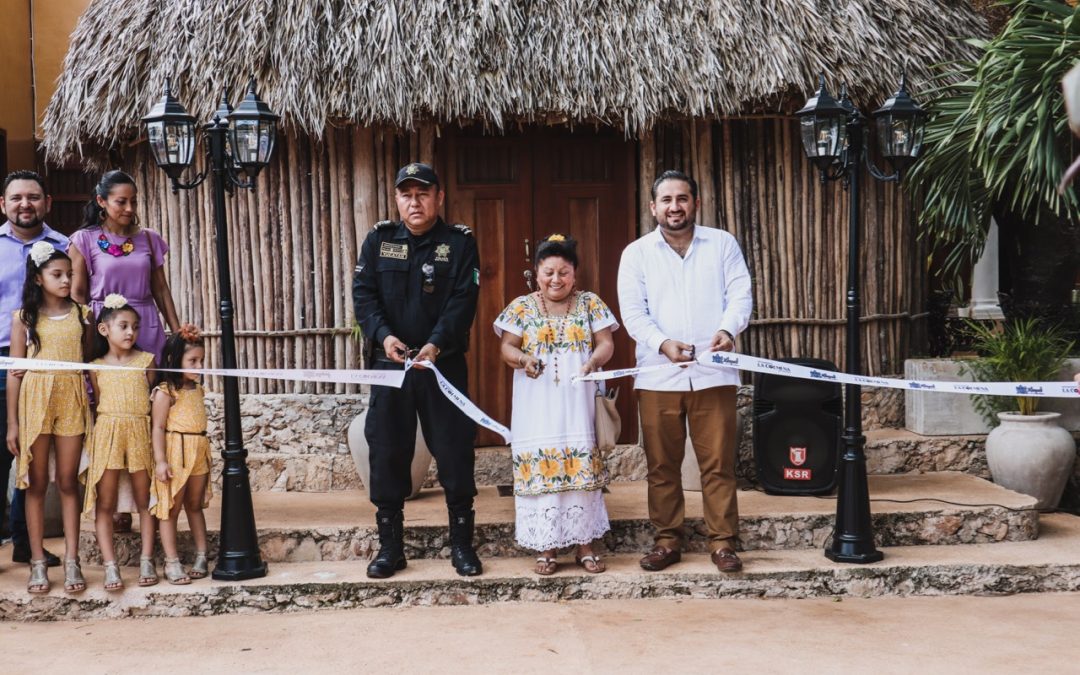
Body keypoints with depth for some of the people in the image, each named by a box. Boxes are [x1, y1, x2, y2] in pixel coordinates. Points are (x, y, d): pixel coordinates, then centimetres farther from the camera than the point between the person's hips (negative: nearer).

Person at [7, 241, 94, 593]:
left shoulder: (80, 313, 7)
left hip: (72, 400, 1)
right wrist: (12, 423, -1)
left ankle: (71, 560, 7)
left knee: (68, 482, 4)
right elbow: (14, 370, 2)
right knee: (36, 484, 4)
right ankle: (38, 563, 9)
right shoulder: (23, 318, 2)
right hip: (35, 399, -1)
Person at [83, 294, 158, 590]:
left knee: (144, 499, 4)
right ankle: (110, 565, -3)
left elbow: (153, 397, 7)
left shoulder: (146, 360, 5)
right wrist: (103, 429, 0)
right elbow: (98, 403, 11)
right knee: (105, 502, -3)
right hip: (107, 433, 0)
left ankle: (147, 561, 9)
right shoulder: (97, 366, 7)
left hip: (140, 432, 0)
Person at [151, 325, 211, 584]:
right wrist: (160, 461, -20)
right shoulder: (165, 392, -11)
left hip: (198, 456, 7)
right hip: (175, 456, -7)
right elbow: (157, 428, -14)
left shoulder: (197, 389, 11)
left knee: (195, 506, 15)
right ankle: (172, 563, 3)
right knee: (170, 509, 0)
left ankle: (201, 556, 21)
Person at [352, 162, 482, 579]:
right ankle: (390, 547, 17)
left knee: (455, 452, 1)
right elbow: (363, 294, -1)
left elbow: (463, 302, -10)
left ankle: (462, 544, 15)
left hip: (444, 364, -2)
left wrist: (436, 344, -26)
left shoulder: (459, 243, -1)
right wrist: (383, 335, -19)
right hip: (389, 362, 2)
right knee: (387, 454, 5)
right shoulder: (379, 240, 6)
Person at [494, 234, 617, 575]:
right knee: (541, 466, -3)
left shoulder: (590, 303, 7)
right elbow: (506, 348, 4)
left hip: (577, 403, 0)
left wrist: (593, 362, -19)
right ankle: (546, 547, 6)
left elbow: (606, 343, 3)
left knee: (582, 466, -2)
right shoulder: (522, 307, 6)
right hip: (537, 405, 0)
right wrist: (523, 359, -18)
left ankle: (584, 544, 7)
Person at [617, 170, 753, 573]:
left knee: (718, 463, 1)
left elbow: (740, 295, 1)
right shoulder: (637, 253, 7)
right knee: (662, 464, 6)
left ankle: (722, 542, 10)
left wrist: (728, 329, -20)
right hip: (657, 376, 1)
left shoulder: (722, 244, 8)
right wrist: (662, 343, -18)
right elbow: (633, 312, -1)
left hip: (713, 373, 0)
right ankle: (667, 540, 17)